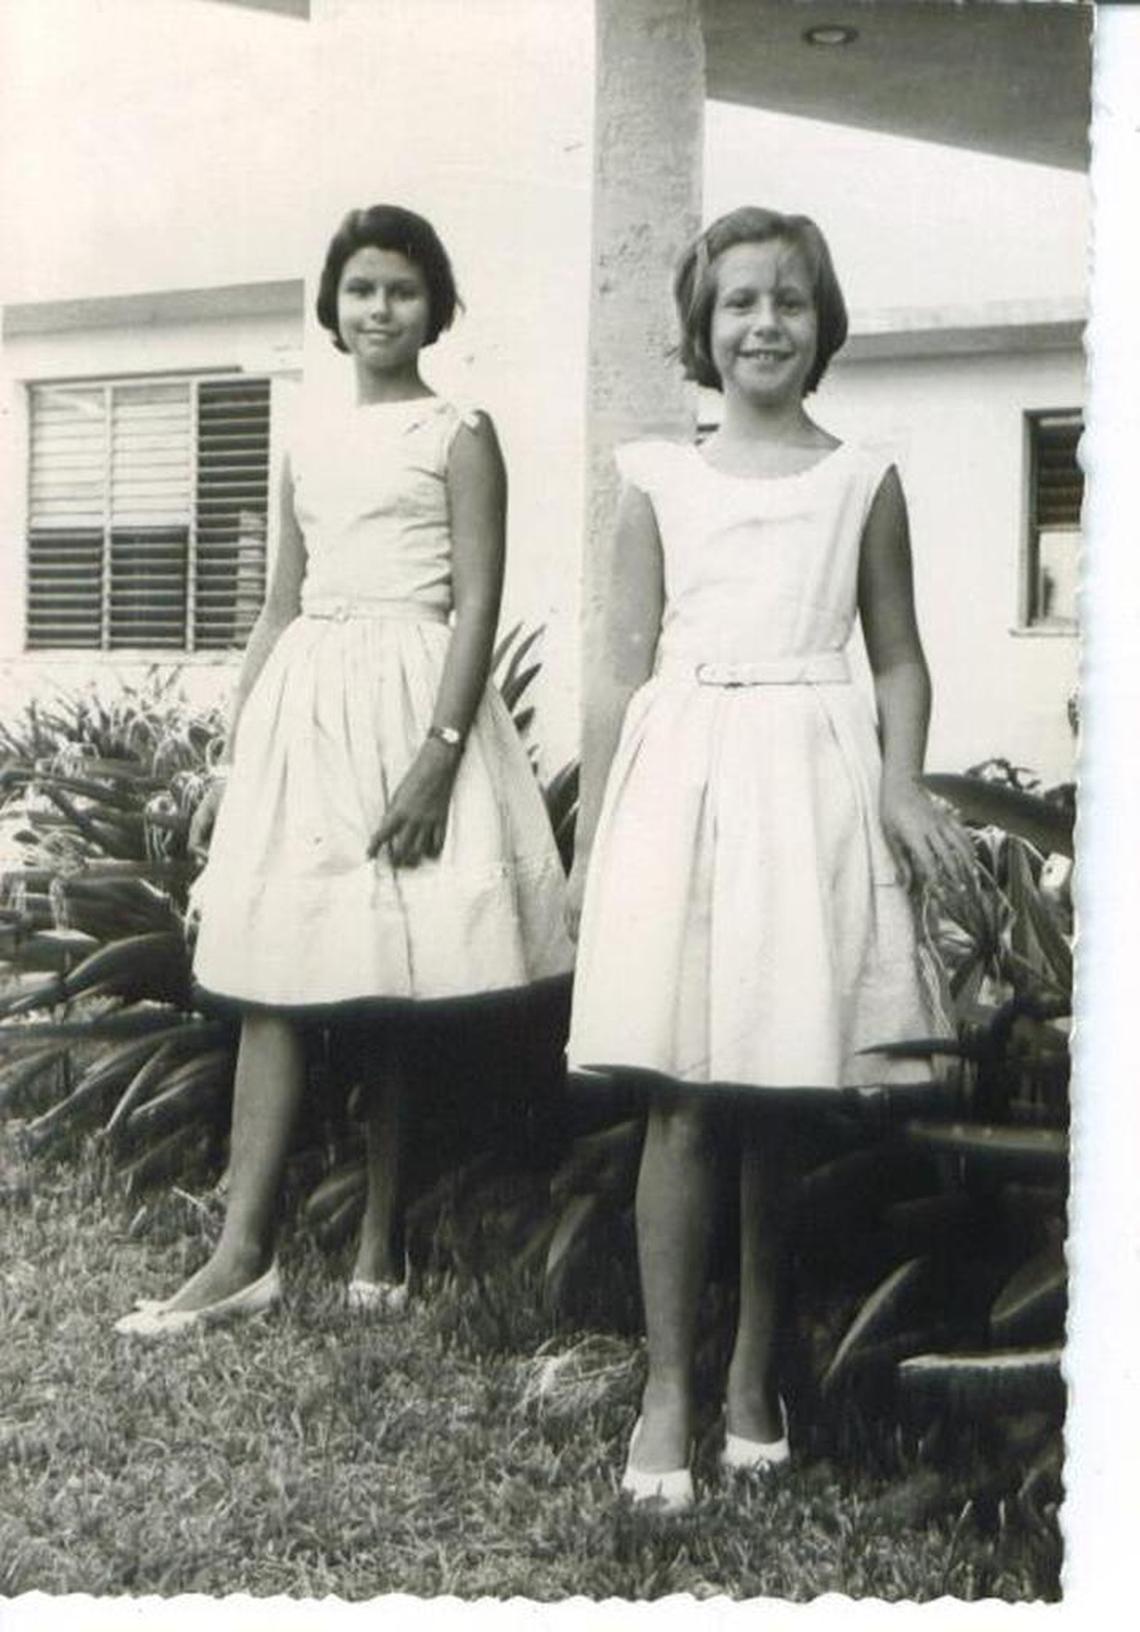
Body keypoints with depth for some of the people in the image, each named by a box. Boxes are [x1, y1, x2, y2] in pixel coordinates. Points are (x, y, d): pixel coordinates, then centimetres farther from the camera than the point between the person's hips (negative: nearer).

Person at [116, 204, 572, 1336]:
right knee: (271, 981, -1)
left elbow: (477, 604, -8)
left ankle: (380, 1242, 10)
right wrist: (231, 758, 13)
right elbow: (280, 607, 17)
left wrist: (439, 753, -18)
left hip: (410, 700, -5)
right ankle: (244, 1252, 0)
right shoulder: (308, 443, 16)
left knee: (393, 988, -1)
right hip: (303, 703, 5)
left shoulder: (457, 435, 0)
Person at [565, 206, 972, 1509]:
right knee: (682, 1101, -4)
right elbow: (621, 667, 9)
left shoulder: (863, 481, 11)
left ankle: (756, 1376, 16)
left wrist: (902, 784, -5)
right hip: (682, 778, 0)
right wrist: (589, 837, 5)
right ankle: (667, 1392, 3)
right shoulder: (659, 480, 10)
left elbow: (897, 659, 13)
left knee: (787, 1103, 3)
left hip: (814, 779, 1)